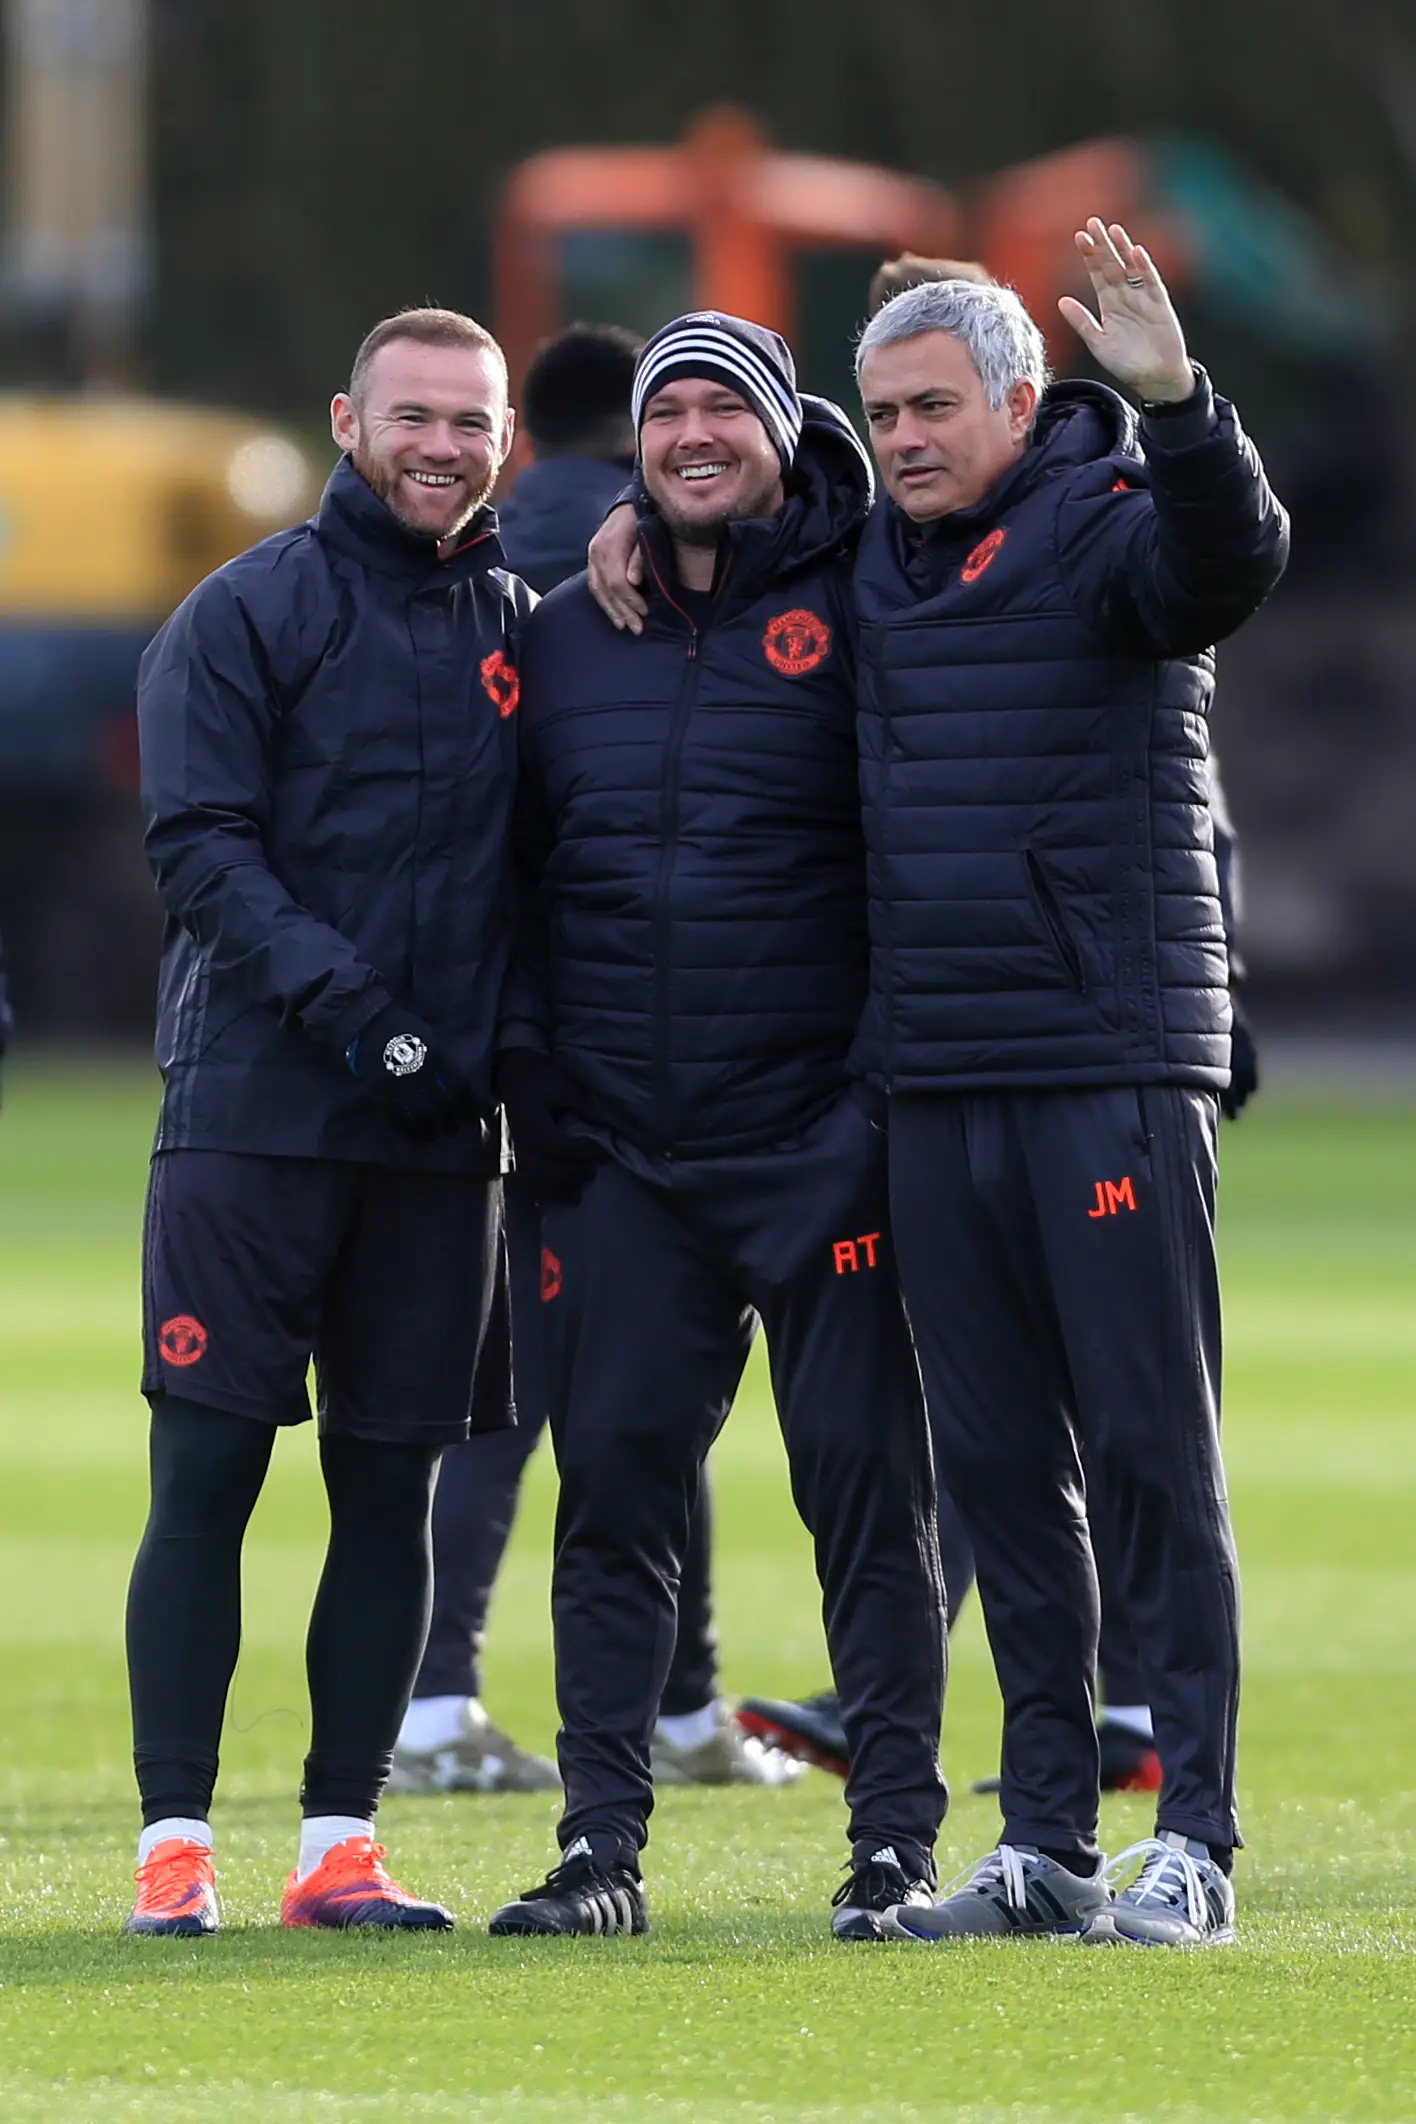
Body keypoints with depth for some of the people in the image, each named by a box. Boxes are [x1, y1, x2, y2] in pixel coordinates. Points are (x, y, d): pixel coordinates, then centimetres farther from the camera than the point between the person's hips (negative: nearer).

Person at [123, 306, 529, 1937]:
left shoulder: (521, 632, 13)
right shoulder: (246, 616, 0)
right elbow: (199, 842, -9)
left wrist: (512, 1045, 1)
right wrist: (337, 995, -20)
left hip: (441, 1130, 4)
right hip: (256, 1111, -4)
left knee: (392, 1487, 5)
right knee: (206, 1475, -5)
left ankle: (338, 1842, 9)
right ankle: (174, 1843, -3)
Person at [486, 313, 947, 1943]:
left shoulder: (851, 620, -1)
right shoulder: (563, 638, 12)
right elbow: (515, 873, 17)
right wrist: (527, 1060, 6)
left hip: (816, 1136, -4)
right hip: (618, 1142, 4)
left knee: (865, 1477, -2)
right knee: (614, 1483, 2)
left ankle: (897, 1839, 3)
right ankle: (601, 1842, 7)